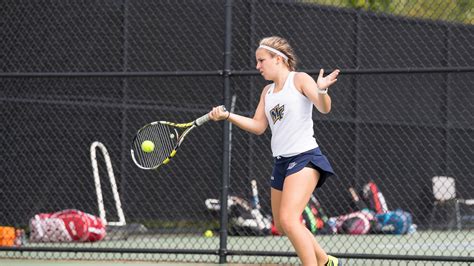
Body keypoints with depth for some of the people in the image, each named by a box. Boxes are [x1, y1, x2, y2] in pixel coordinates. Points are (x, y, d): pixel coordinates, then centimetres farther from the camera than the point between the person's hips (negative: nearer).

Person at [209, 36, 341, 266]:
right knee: (282, 226, 13)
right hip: (281, 161, 9)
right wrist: (227, 116, 3)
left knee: (288, 219, -24)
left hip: (304, 157, -9)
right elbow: (258, 126, 15)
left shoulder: (299, 79, -5)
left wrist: (321, 90, -38)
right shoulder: (267, 91, 16)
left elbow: (324, 108, -16)